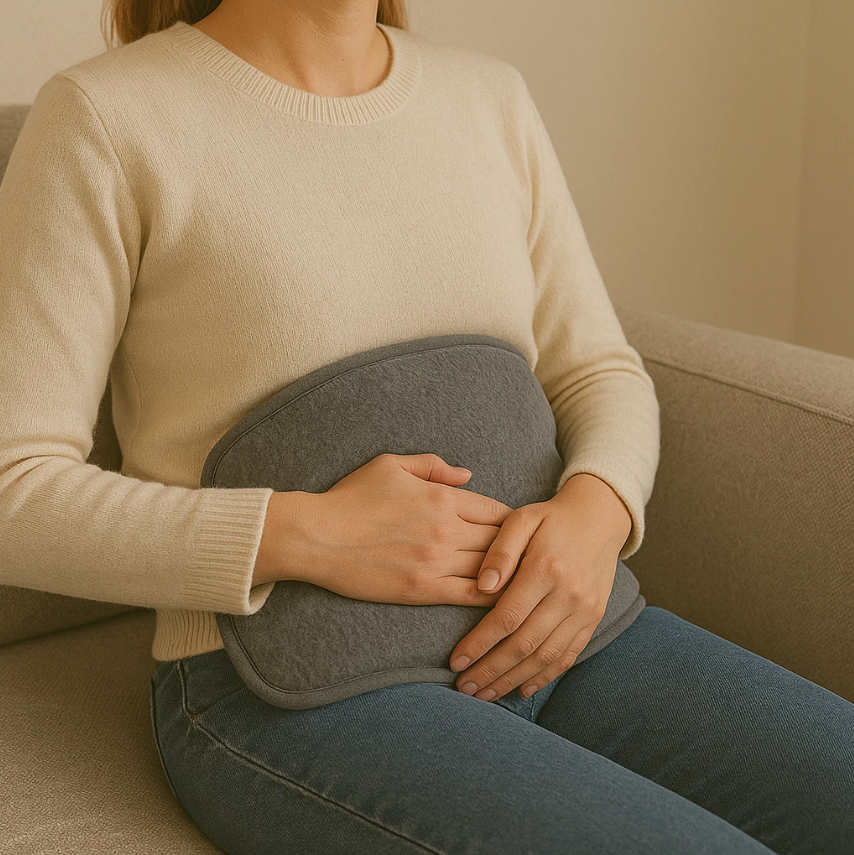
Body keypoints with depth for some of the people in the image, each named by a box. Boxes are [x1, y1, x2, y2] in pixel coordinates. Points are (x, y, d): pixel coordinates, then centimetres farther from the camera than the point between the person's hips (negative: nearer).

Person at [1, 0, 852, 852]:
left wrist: (594, 510, -10)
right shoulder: (103, 120, -5)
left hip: (555, 637, 6)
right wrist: (309, 536, -20)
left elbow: (600, 375, 13)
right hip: (286, 698, -6)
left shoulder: (491, 100, 12)